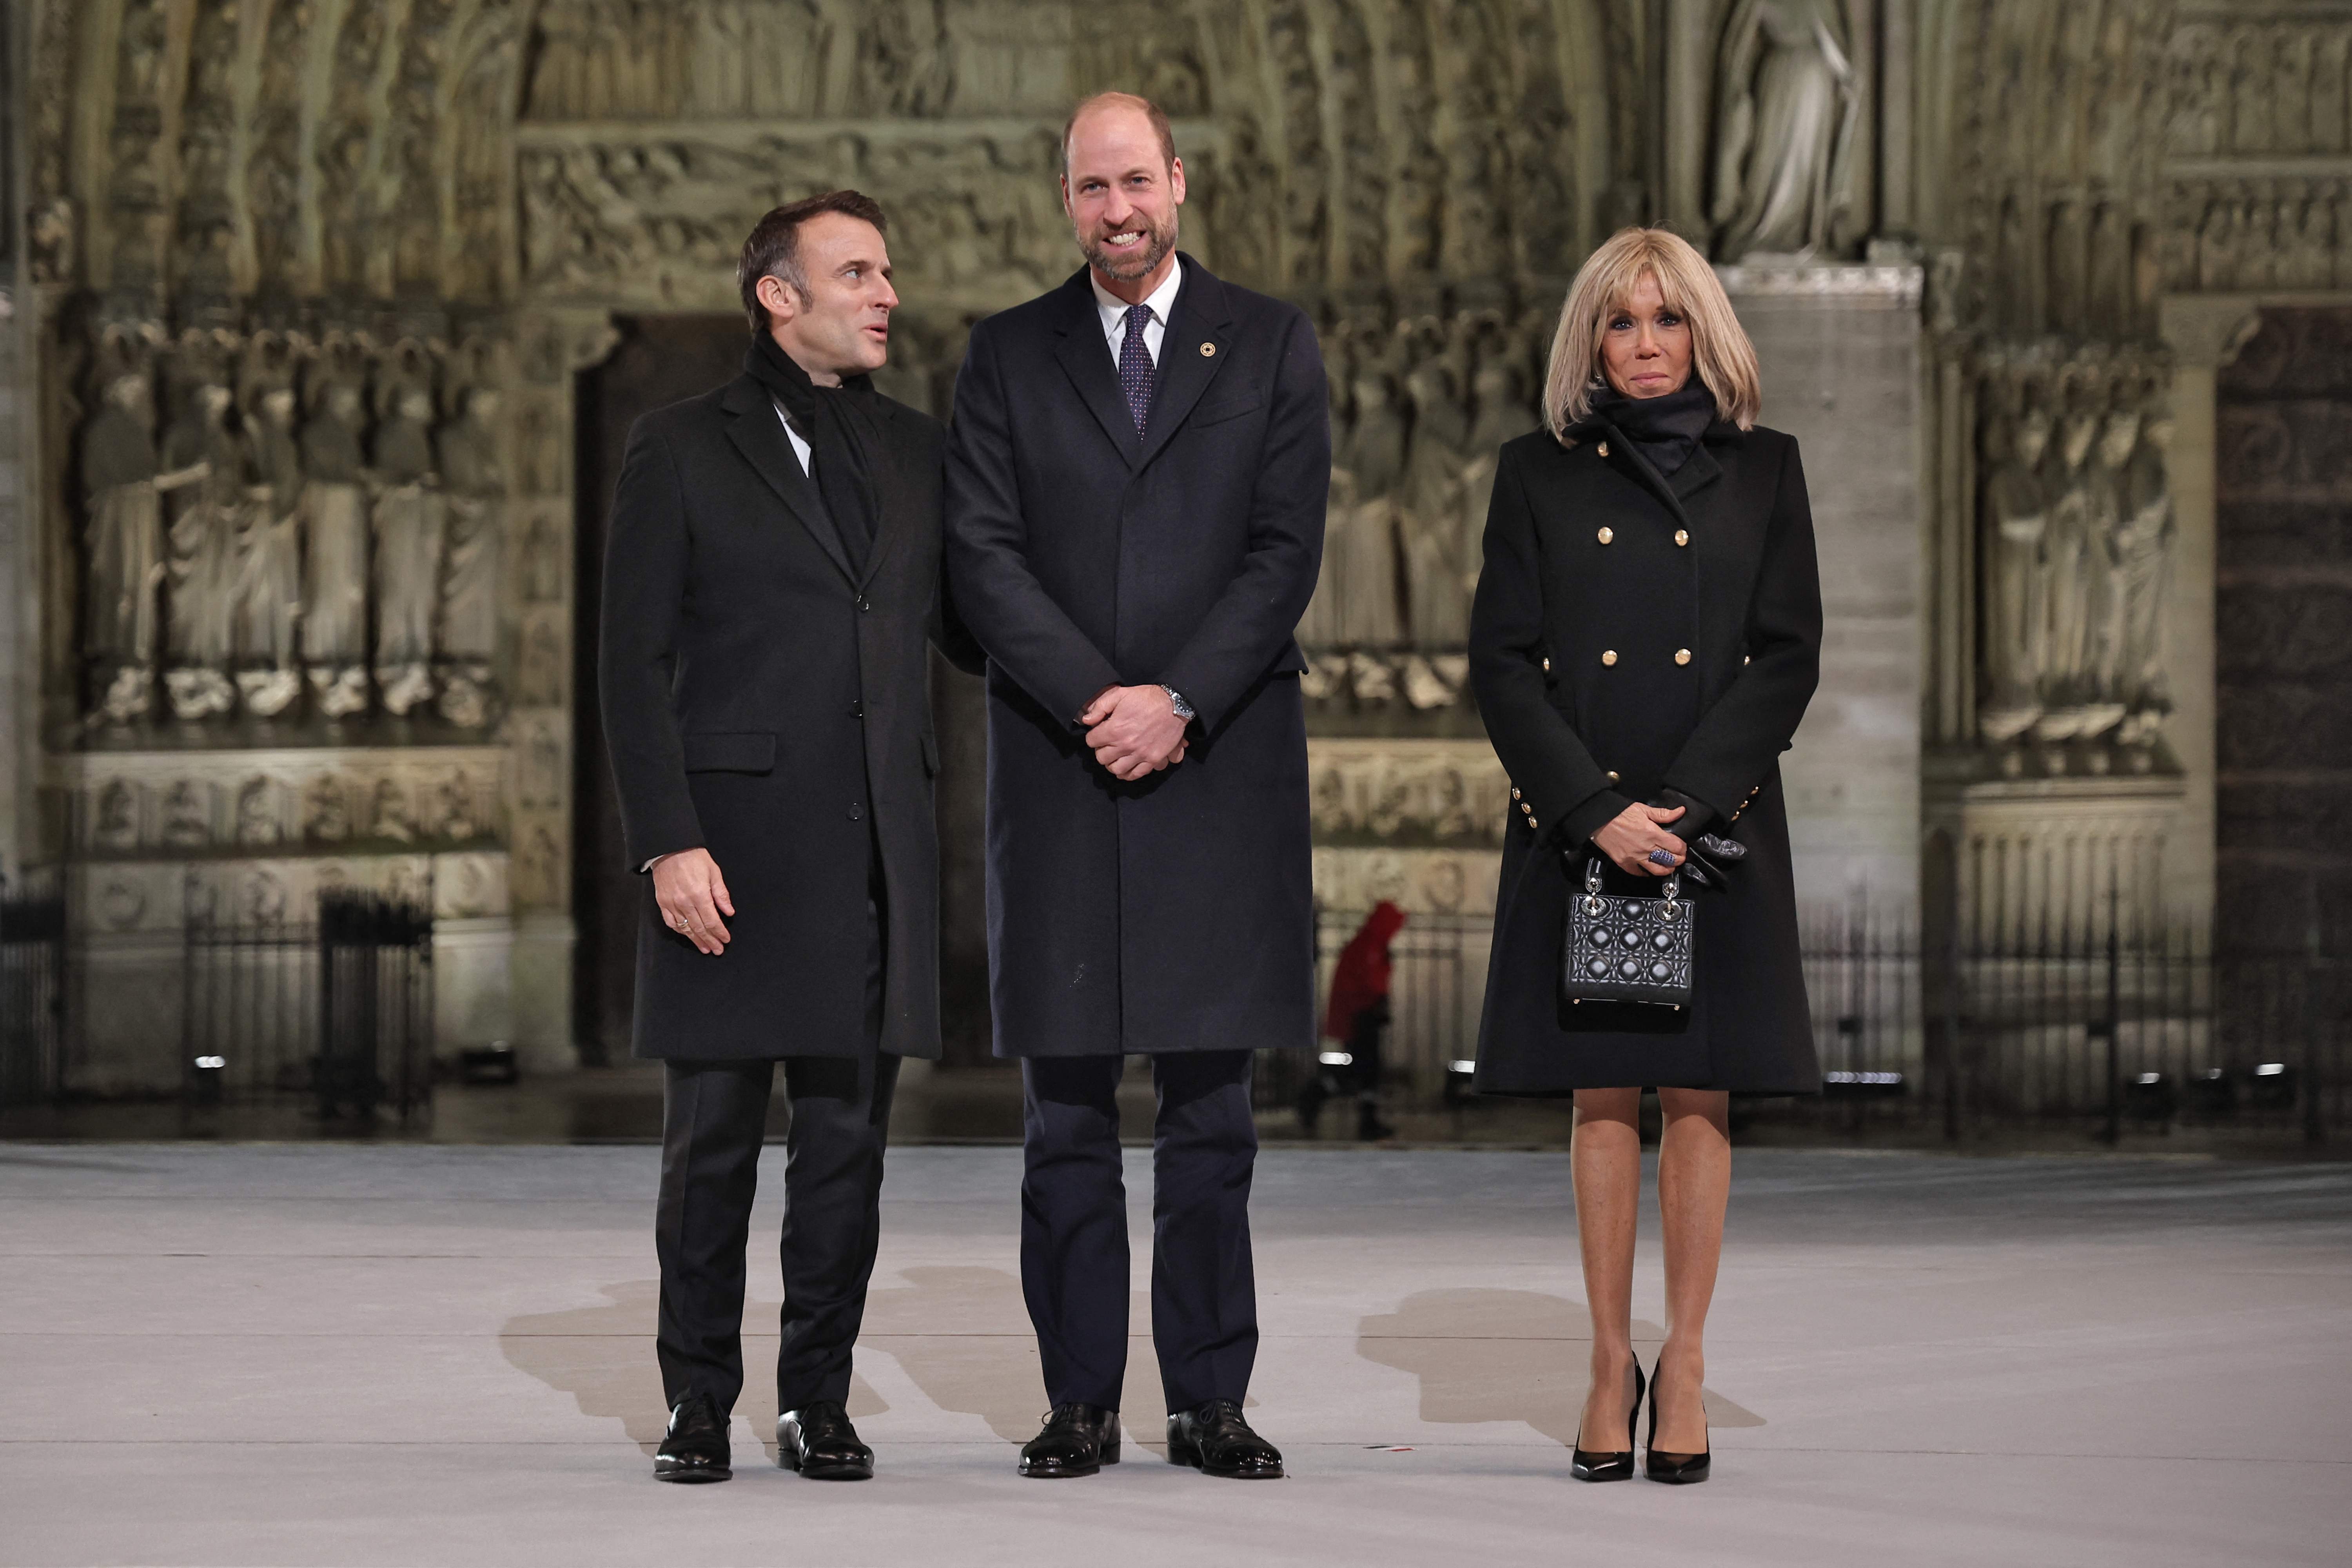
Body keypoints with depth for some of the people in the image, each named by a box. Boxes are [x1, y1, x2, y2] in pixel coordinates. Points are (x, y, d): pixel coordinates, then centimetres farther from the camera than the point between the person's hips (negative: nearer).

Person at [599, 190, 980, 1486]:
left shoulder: (917, 452, 14)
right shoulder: (682, 451, 2)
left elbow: (967, 629, 19)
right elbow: (635, 663, -2)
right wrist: (666, 843, -11)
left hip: (878, 846, 3)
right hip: (734, 838, -3)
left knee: (847, 1136, 4)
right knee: (714, 1132, 0)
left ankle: (818, 1402, 12)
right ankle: (699, 1403, 10)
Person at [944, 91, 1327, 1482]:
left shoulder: (1271, 346, 7)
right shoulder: (1010, 357, 9)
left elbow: (1287, 548, -1)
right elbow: (984, 552, 0)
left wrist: (1178, 704, -12)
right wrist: (1095, 702, -12)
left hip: (1222, 770, -1)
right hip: (1060, 773, 1)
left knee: (1212, 1107, 1)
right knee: (1067, 1114, 1)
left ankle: (1210, 1399, 5)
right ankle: (1082, 1402, 5)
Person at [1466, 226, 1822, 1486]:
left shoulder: (1764, 471, 6)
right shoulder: (1537, 475, 6)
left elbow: (1790, 657, 0)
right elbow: (1502, 664, 0)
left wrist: (1682, 804, -12)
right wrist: (1599, 811, -12)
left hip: (1720, 826, 0)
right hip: (1577, 829, 0)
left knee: (1698, 1096, 1)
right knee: (1602, 1097, 2)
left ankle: (1684, 1366, 6)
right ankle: (1611, 1362, 8)